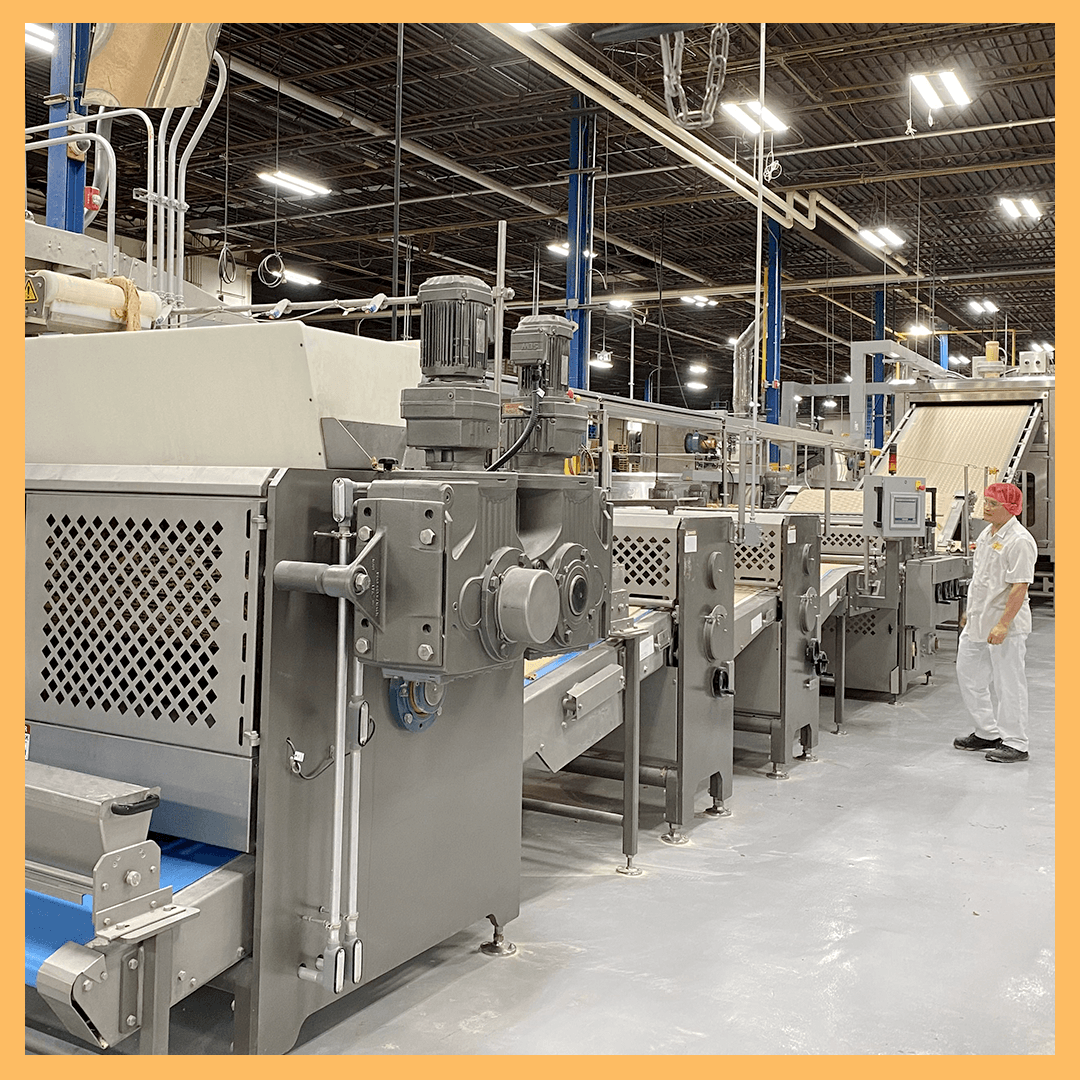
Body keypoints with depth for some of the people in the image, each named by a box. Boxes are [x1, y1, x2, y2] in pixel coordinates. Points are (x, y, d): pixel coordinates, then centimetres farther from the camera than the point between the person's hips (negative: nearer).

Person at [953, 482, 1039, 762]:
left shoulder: (1019, 541, -17)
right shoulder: (987, 534, 12)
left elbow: (1020, 587, -22)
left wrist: (1003, 624, -26)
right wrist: (971, 611, 24)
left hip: (1006, 624, -10)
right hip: (978, 622, 10)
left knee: (1008, 682, -1)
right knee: (968, 674, 15)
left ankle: (1015, 743, 10)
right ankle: (988, 732, 28)